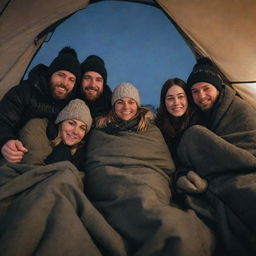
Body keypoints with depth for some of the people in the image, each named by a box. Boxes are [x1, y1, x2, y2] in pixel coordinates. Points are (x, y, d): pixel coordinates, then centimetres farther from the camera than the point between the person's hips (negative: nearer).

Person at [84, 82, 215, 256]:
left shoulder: (151, 130, 28)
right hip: (109, 177, 0)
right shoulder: (100, 130, 27)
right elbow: (94, 162, 18)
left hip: (148, 175, 1)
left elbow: (166, 165, 21)